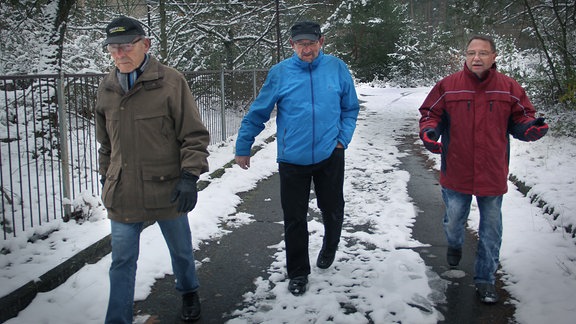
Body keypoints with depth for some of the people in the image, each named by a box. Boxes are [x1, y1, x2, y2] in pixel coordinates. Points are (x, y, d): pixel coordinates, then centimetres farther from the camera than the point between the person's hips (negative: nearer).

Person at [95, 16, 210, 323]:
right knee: (122, 261, 6)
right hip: (122, 193, 3)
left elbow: (194, 135, -10)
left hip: (166, 189, -2)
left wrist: (190, 176, -17)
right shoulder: (106, 89, 4)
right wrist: (106, 177, 19)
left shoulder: (170, 81, -11)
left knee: (180, 250, 19)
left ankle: (189, 292, 46)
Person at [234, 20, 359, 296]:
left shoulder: (337, 68, -3)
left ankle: (329, 248, 48)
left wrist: (343, 139, -3)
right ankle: (297, 273, 24)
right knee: (294, 218, 7)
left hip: (330, 156, 1)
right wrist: (242, 148, 4)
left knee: (333, 209, 18)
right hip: (292, 159, -1)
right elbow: (257, 113, 0)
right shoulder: (279, 73, -6)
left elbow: (350, 108, 8)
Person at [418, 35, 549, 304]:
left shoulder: (509, 88, -2)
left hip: (492, 175, 1)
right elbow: (430, 114, 3)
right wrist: (429, 132, -17)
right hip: (456, 173, 0)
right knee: (453, 221, 17)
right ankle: (454, 245, 53)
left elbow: (520, 120, 5)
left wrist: (532, 128, -16)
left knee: (491, 230, 9)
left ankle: (485, 279, 25)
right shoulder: (447, 86, -4)